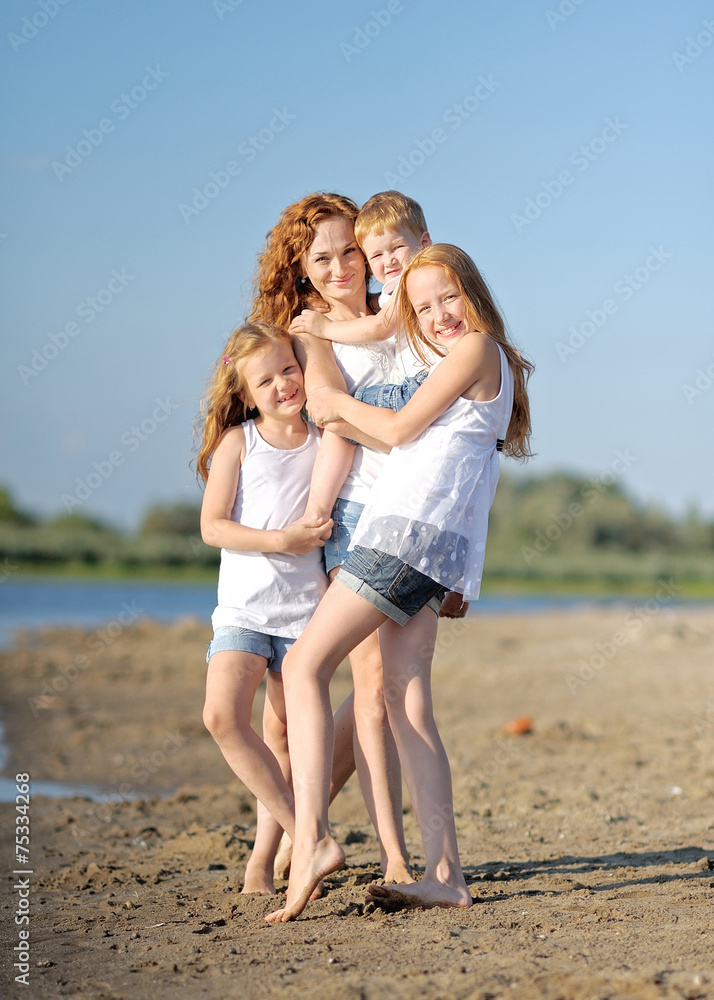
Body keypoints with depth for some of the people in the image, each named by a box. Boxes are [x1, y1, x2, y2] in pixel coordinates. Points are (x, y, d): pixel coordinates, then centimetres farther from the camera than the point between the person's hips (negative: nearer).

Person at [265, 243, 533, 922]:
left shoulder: (477, 347, -2)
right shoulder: (478, 364, 27)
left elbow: (399, 429, -4)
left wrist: (339, 405, 12)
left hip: (411, 531, -10)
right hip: (406, 542, 10)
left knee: (306, 666, -14)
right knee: (406, 705, 1)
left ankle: (311, 838, -24)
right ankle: (444, 874, -4)